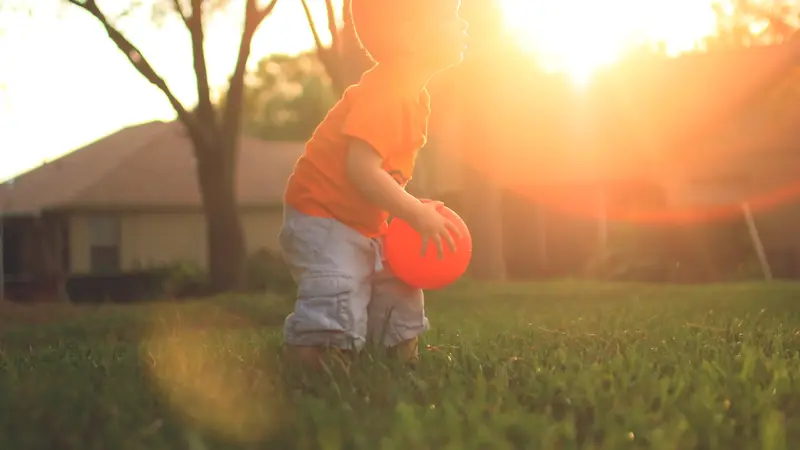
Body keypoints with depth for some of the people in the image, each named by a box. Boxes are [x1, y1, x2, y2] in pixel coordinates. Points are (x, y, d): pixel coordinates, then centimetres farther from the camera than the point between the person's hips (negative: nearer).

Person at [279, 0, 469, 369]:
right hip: (322, 218, -10)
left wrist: (412, 209, 2)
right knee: (335, 317, -20)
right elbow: (361, 169, -34)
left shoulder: (413, 95, 6)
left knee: (400, 302, 13)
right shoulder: (384, 93, -26)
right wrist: (418, 214, -28)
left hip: (367, 225, 10)